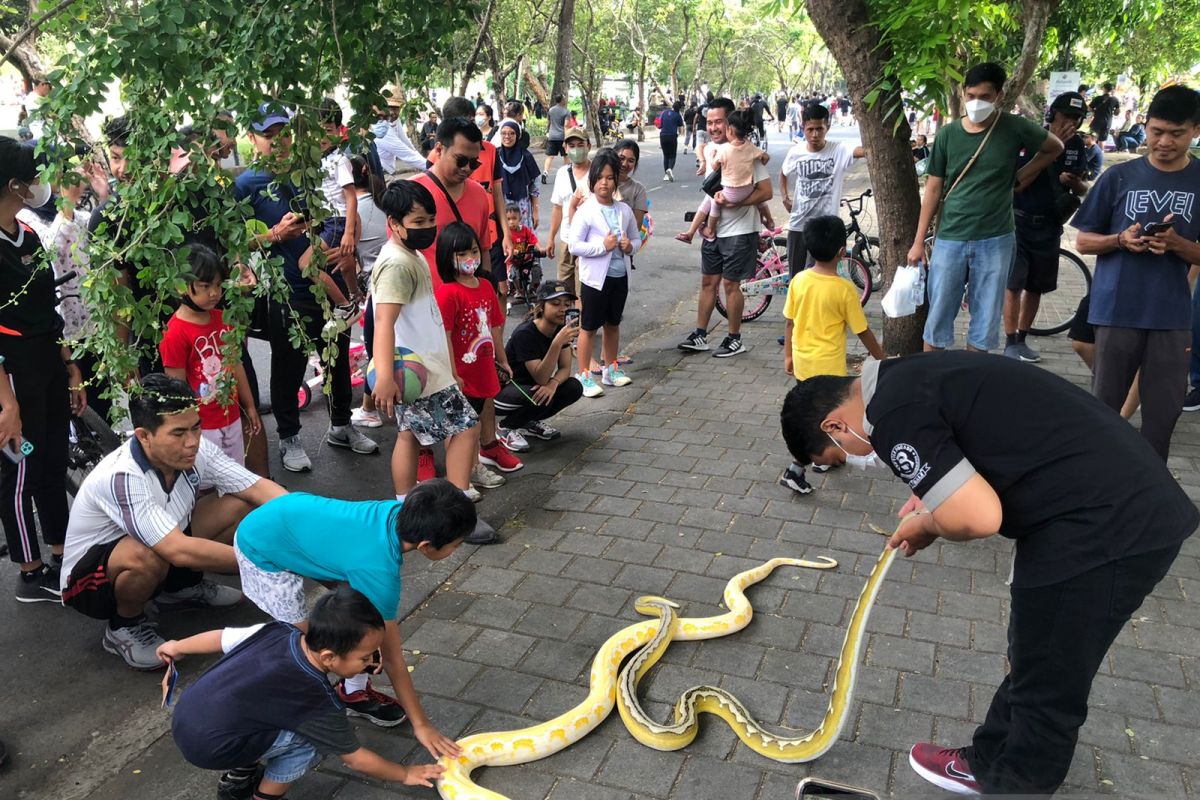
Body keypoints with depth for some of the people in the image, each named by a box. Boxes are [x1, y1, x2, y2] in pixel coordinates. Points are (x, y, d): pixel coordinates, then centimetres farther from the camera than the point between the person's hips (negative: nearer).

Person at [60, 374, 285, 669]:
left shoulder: (194, 451, -18)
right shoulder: (121, 478, -36)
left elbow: (260, 488, -17)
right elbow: (180, 551, -43)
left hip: (166, 547, 6)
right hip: (90, 578, -6)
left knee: (241, 505, -10)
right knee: (147, 556, -40)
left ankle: (181, 588, 11)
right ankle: (124, 627, -6)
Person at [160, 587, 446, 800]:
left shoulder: (279, 631, -5)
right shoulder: (318, 702, -19)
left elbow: (222, 637, 9)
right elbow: (355, 758, -7)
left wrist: (177, 647, 29)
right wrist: (406, 774, 7)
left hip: (184, 715, 8)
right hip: (206, 745, -8)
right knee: (312, 739, -9)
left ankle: (238, 777, 31)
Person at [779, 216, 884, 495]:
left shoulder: (798, 280, -5)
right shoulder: (844, 289, -18)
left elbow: (789, 322, 3)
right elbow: (862, 331, -10)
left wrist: (788, 355, 16)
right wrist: (882, 359, 4)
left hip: (801, 360, 6)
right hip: (827, 365, -6)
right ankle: (795, 471, 0)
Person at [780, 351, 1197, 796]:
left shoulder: (892, 414, -17)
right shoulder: (907, 378, 13)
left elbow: (978, 517, -22)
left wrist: (929, 526, -1)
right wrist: (936, 501, 14)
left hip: (1103, 528, -10)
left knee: (1046, 691, 10)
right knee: (1033, 665, 25)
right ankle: (989, 763, 43)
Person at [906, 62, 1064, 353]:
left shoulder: (1014, 128, -3)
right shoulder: (948, 135, -1)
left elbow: (1054, 147, 15)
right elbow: (933, 190, 3)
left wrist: (1020, 177, 4)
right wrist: (918, 241, 2)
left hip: (995, 241, 0)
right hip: (950, 239, 0)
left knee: (984, 322, 7)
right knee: (937, 320, 5)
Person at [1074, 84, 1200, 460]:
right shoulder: (1119, 177, 2)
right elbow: (1083, 241, 5)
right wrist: (1120, 240, -14)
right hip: (1117, 310, 0)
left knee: (1164, 411, 6)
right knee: (1104, 404, 7)